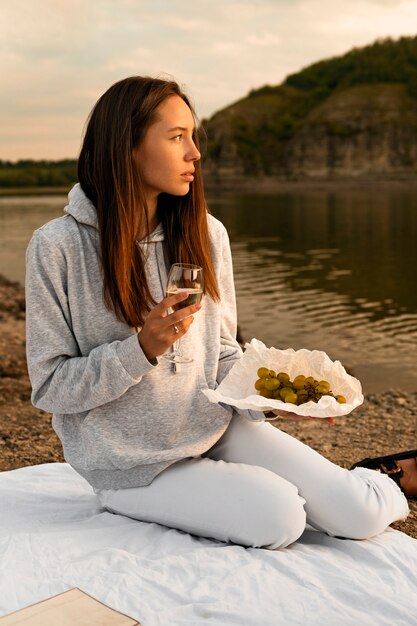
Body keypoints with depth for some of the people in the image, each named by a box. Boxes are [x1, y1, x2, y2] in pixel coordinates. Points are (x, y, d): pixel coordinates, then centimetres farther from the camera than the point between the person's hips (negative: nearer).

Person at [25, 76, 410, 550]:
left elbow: (222, 356, 7)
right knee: (277, 519, -23)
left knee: (362, 516, -9)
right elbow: (50, 387, -10)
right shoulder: (57, 248, -13)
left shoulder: (206, 235, 0)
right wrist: (142, 349, -24)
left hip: (216, 430, 4)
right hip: (134, 464, -3)